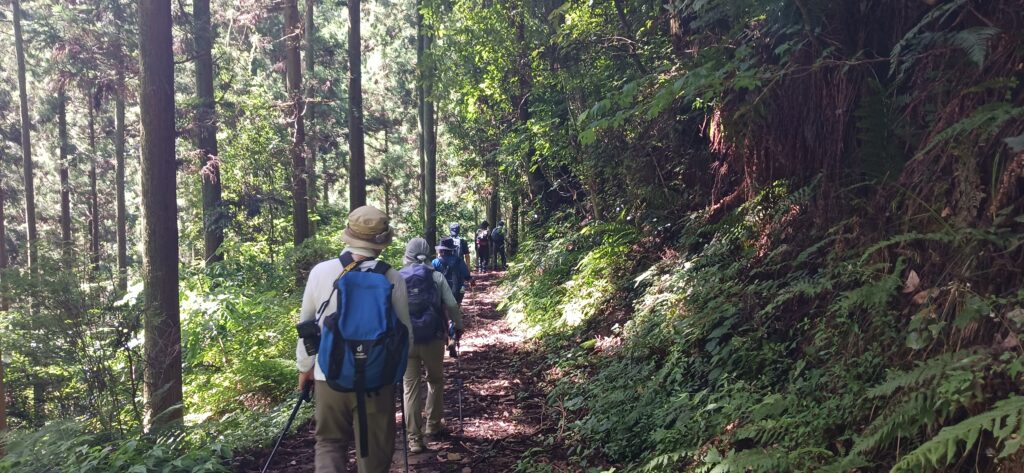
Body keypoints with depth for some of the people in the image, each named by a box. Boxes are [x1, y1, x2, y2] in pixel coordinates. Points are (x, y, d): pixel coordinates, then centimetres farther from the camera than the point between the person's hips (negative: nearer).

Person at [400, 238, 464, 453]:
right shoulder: (437, 277, -2)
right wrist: (458, 326, 11)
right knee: (435, 381, 22)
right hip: (433, 339, 0)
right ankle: (433, 424, 32)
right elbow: (451, 305, -5)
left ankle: (414, 438, 3)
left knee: (411, 387, 6)